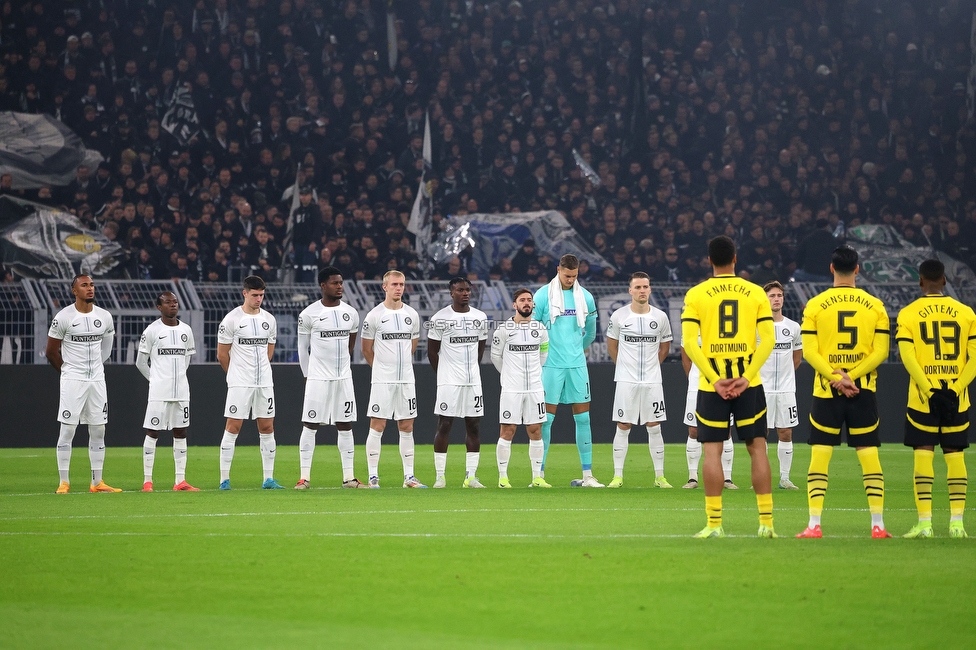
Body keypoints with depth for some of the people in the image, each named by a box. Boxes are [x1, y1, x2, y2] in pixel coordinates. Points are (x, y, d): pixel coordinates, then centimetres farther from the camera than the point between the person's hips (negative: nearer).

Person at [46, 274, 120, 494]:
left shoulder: (105, 317, 4)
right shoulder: (64, 317, -9)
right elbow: (51, 352, -1)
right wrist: (69, 372, 6)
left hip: (97, 379, 5)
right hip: (72, 381, -5)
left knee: (98, 430, 5)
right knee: (67, 429, -5)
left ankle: (97, 482, 11)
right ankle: (64, 482, -1)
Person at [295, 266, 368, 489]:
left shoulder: (351, 313, 6)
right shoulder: (309, 314, -5)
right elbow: (303, 348, 2)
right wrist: (308, 376, 4)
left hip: (343, 377, 4)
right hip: (317, 378, -4)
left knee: (345, 426, 5)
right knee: (310, 425, -3)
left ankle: (349, 477, 9)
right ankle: (305, 477, 0)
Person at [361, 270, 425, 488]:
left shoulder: (412, 315, 8)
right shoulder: (374, 316, -4)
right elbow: (366, 349, 4)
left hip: (406, 379, 4)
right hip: (382, 380, -4)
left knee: (407, 427, 6)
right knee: (377, 426, -5)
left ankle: (409, 476, 10)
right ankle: (373, 476, -2)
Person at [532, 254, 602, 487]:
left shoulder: (585, 297, 7)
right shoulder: (543, 296, -4)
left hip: (577, 365, 4)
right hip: (550, 365, -4)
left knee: (583, 418, 3)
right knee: (546, 418, -3)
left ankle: (587, 475, 6)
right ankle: (539, 473, 1)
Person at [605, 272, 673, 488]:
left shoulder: (660, 317, 2)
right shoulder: (619, 316, -2)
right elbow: (611, 345, 12)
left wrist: (650, 366, 13)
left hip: (652, 381, 1)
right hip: (626, 381, -1)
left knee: (654, 427, 3)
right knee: (623, 427, 0)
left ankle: (659, 476, 8)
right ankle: (618, 476, 4)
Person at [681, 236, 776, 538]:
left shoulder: (696, 295, 0)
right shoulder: (756, 293, 3)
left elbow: (689, 342, -8)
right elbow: (767, 340, -5)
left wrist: (714, 380, -9)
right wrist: (746, 377, -7)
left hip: (711, 385, -1)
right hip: (749, 384, 1)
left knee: (712, 451, 3)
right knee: (757, 448, 7)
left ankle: (714, 524, 0)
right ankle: (766, 522, 4)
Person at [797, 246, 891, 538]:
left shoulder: (815, 305, -1)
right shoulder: (875, 306, 2)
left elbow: (810, 351, -7)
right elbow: (881, 351, -4)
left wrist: (837, 378, -10)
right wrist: (851, 377, -7)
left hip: (826, 392, -1)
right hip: (864, 391, 1)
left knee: (819, 457, 2)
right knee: (869, 456, 5)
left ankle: (814, 524, -3)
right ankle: (878, 524, 2)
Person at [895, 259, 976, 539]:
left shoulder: (908, 314, -1)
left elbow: (907, 356, -11)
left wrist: (929, 390, -12)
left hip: (923, 399, -2)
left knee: (923, 455, 0)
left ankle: (924, 523, -4)